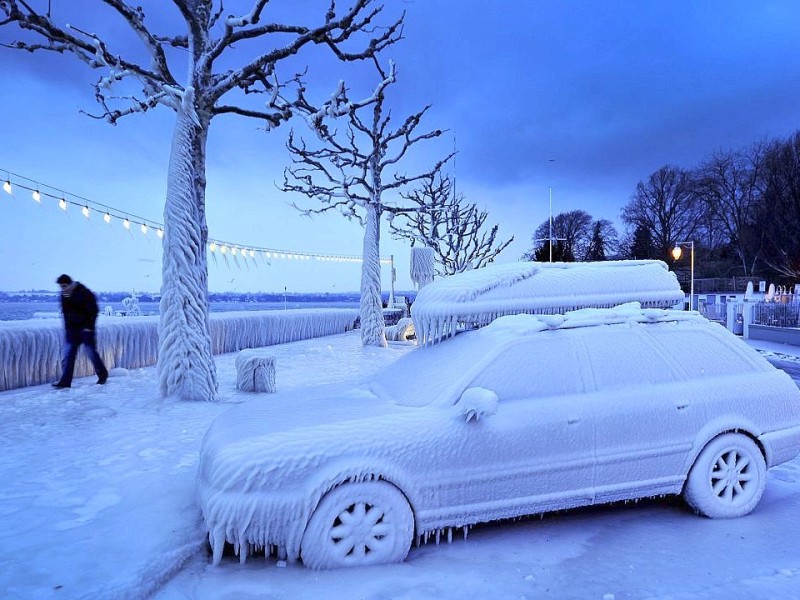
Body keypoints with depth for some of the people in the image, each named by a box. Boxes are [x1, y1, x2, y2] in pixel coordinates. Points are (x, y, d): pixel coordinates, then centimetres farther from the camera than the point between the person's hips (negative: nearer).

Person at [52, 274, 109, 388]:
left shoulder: (85, 293, -13)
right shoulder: (64, 295, 6)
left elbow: (93, 311, -12)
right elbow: (65, 312, 17)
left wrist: (89, 327, -15)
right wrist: (67, 327, 9)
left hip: (86, 328, -6)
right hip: (73, 329, 6)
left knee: (92, 352, 2)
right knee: (68, 353, -3)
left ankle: (103, 375, 21)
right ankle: (65, 381, -3)